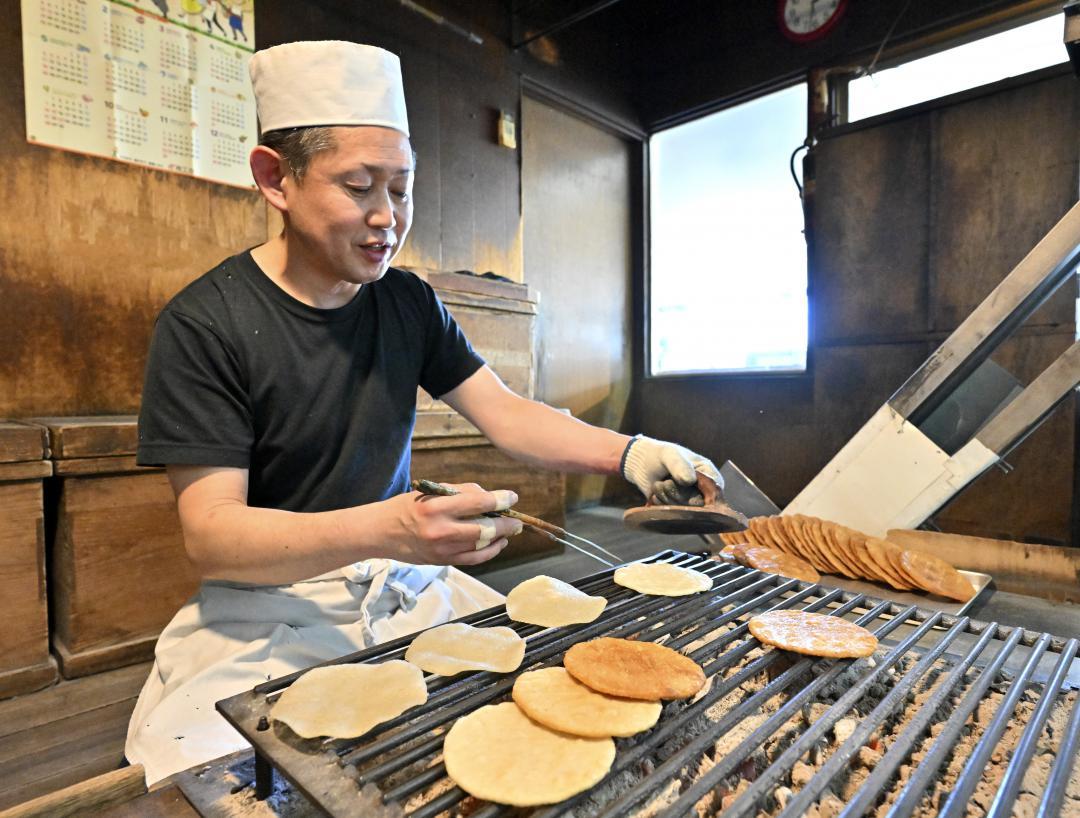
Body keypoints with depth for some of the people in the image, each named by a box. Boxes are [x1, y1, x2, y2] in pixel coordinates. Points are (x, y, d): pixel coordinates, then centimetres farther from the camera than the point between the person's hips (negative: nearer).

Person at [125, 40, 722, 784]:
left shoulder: (409, 303, 1)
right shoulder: (204, 323, -14)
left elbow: (506, 416, 0)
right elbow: (211, 535, -19)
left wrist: (626, 452, -16)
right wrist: (382, 529, -36)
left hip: (405, 584, 4)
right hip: (266, 604, -3)